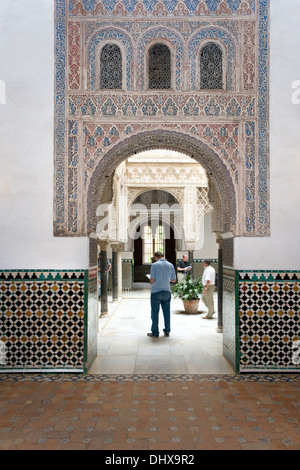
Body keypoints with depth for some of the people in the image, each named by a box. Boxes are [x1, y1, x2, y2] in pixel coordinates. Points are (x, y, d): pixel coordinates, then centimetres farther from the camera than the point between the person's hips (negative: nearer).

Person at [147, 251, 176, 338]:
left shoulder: (155, 265, -9)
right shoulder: (170, 265, 3)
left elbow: (152, 280, -11)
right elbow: (174, 280, 8)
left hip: (156, 291, -4)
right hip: (167, 291, 4)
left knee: (155, 312, 5)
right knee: (166, 312, 12)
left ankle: (155, 332, 10)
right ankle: (167, 331, 17)